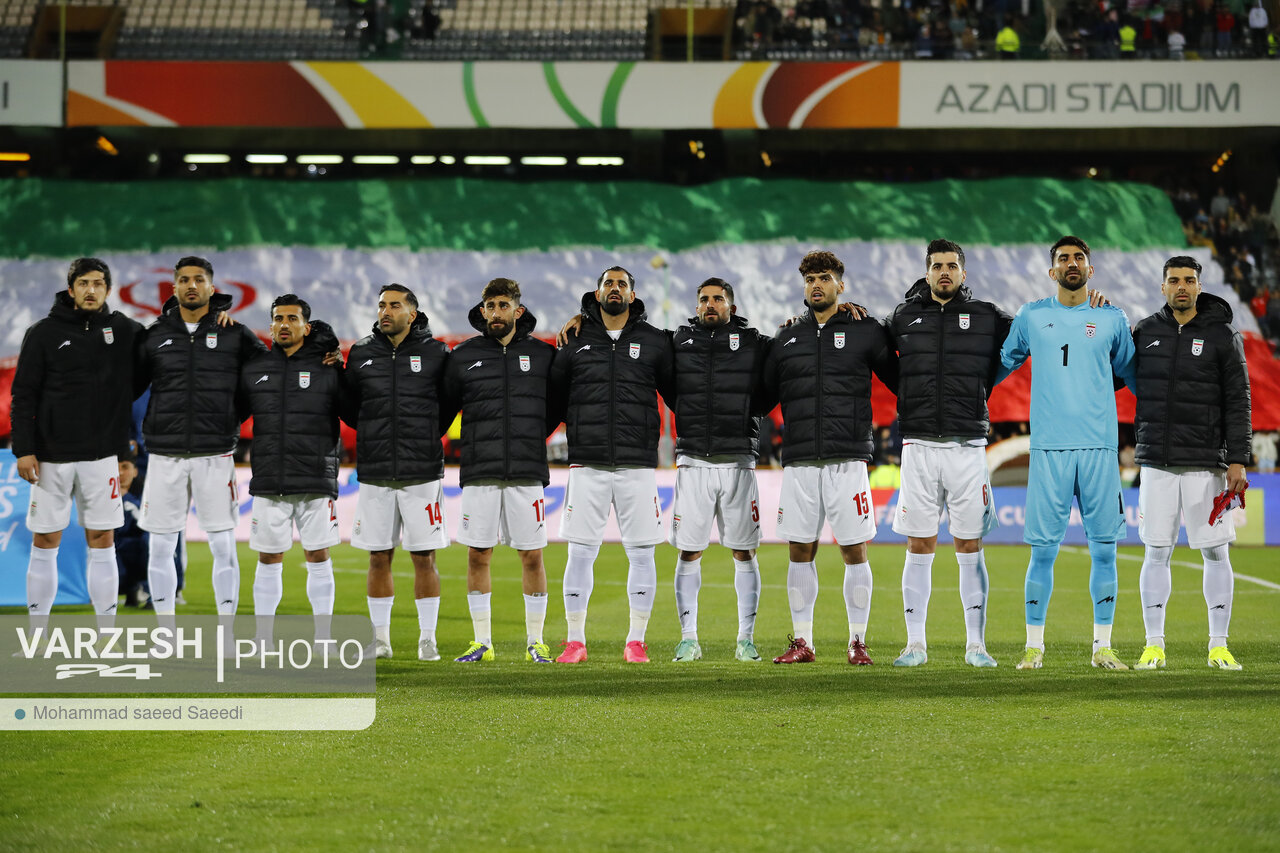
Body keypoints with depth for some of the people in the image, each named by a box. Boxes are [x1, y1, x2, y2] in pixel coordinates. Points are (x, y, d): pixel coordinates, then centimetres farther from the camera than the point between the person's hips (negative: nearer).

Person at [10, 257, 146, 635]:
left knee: (102, 541, 3)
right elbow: (23, 395, -1)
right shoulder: (44, 333, 0)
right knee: (45, 543, 2)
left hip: (101, 455, 1)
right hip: (51, 456, -1)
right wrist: (24, 449, -9)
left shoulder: (124, 331, 5)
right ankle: (37, 637, 9)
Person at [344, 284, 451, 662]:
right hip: (375, 474, 2)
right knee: (379, 557, 4)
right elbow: (349, 405, 16)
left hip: (422, 473, -2)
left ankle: (428, 638, 7)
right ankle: (380, 638, 12)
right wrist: (376, 436, 8)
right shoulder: (361, 354, 6)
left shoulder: (435, 353, 0)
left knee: (424, 557, 0)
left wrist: (426, 438, 9)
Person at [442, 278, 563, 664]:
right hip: (479, 473, 1)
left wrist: (530, 441, 9)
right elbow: (444, 406, 14)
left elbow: (555, 408, 16)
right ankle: (482, 642, 9)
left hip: (527, 472, 0)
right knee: (478, 555, 1)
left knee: (532, 556, 0)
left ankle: (535, 642, 8)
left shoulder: (542, 355, 6)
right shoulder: (464, 356, 6)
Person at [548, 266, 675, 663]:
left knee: (641, 553, 0)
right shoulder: (576, 340, 8)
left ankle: (636, 641, 7)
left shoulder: (654, 342, 7)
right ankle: (576, 641, 6)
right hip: (586, 465, 0)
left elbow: (678, 393, 12)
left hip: (637, 465, 0)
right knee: (580, 553, -1)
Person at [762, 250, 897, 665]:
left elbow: (901, 382, 11)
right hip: (800, 462, 3)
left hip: (848, 460, -3)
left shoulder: (866, 332, 4)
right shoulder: (786, 339, 13)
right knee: (801, 553, 3)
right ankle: (802, 642, 9)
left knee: (855, 551, -1)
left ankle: (858, 642, 6)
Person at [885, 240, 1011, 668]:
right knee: (919, 548, 2)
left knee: (970, 548, 2)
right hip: (919, 445, 1)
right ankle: (916, 644, 6)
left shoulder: (987, 318, 5)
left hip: (967, 447, -1)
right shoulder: (904, 318, 8)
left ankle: (976, 644, 7)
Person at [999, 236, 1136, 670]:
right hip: (1049, 446, -1)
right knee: (1043, 549, -2)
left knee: (1103, 548, 0)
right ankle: (1034, 646, 5)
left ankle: (1102, 646, 7)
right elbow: (1002, 363, 23)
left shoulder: (1112, 319, 10)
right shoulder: (1031, 317, 8)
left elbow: (1130, 370, 24)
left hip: (1100, 446, 1)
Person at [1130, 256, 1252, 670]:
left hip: (1206, 465, -2)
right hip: (1157, 464, 2)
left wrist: (1237, 461, -9)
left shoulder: (1223, 336, -1)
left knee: (1215, 552, 0)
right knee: (1156, 553, 1)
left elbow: (1238, 403, -2)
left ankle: (1219, 645, 7)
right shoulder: (1146, 332, 7)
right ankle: (1154, 646, 6)